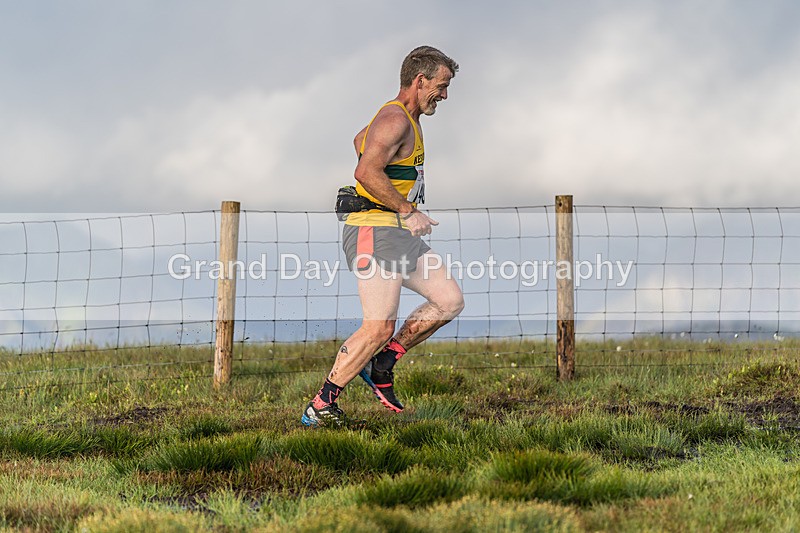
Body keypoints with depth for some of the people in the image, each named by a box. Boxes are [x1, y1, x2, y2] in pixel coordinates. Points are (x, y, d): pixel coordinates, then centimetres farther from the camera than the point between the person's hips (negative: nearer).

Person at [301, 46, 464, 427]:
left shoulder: (404, 119, 19)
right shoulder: (395, 119, -14)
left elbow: (360, 141, 39)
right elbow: (366, 171, -27)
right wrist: (406, 211, -22)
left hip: (399, 235, 10)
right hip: (375, 233, -10)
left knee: (450, 301, 7)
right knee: (379, 328, -15)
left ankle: (381, 364, 10)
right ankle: (320, 406, -10)